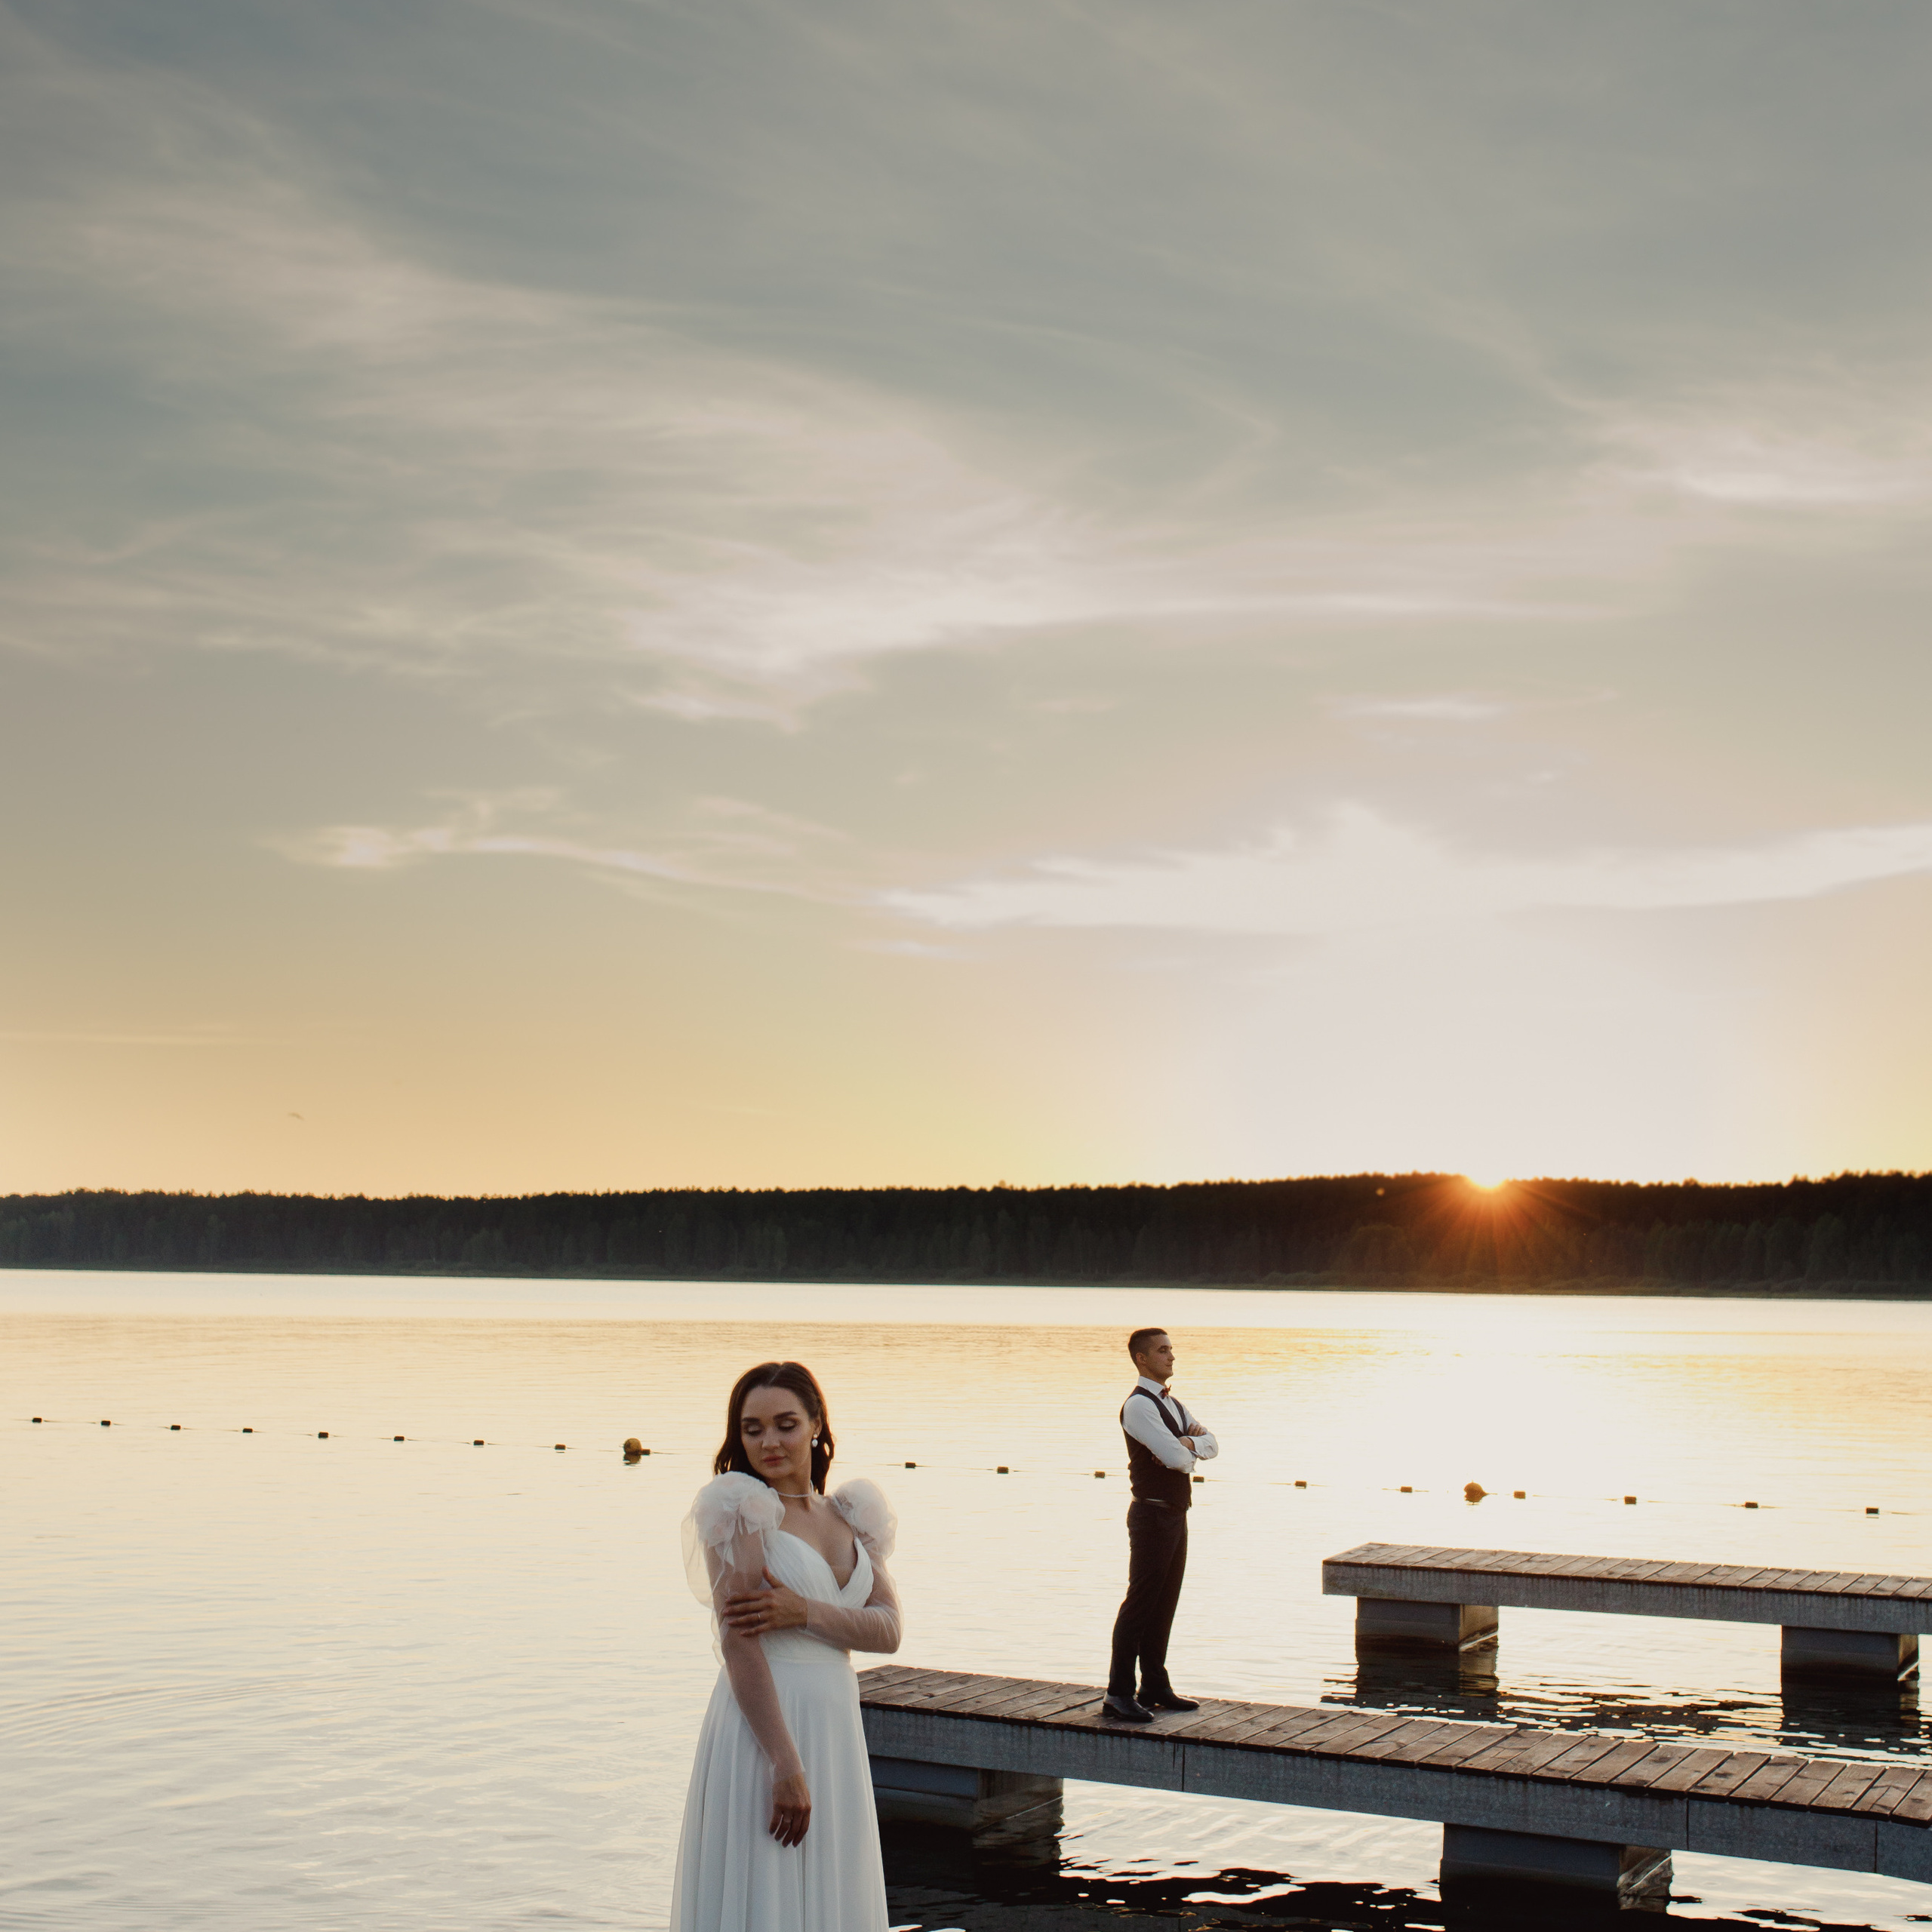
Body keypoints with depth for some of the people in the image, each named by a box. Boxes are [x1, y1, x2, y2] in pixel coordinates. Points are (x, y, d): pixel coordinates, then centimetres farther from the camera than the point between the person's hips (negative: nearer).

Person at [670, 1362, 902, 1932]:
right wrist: (786, 1763, -20)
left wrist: (804, 1612, -17)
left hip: (837, 1731, 6)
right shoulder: (740, 1507, -9)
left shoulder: (851, 1516, 10)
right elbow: (738, 1642, -15)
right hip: (763, 1726, -6)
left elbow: (888, 1629, 2)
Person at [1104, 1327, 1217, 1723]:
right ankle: (1118, 1695, -4)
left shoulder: (1174, 1404, 16)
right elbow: (1176, 1457, -24)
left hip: (1176, 1513, 9)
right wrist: (1190, 1448, -1)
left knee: (1165, 1602, 13)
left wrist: (1189, 1442, -11)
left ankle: (1154, 1686, 21)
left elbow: (1212, 1446, 10)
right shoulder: (1139, 1405, -15)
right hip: (1152, 1514, -9)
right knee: (1140, 1603, -7)